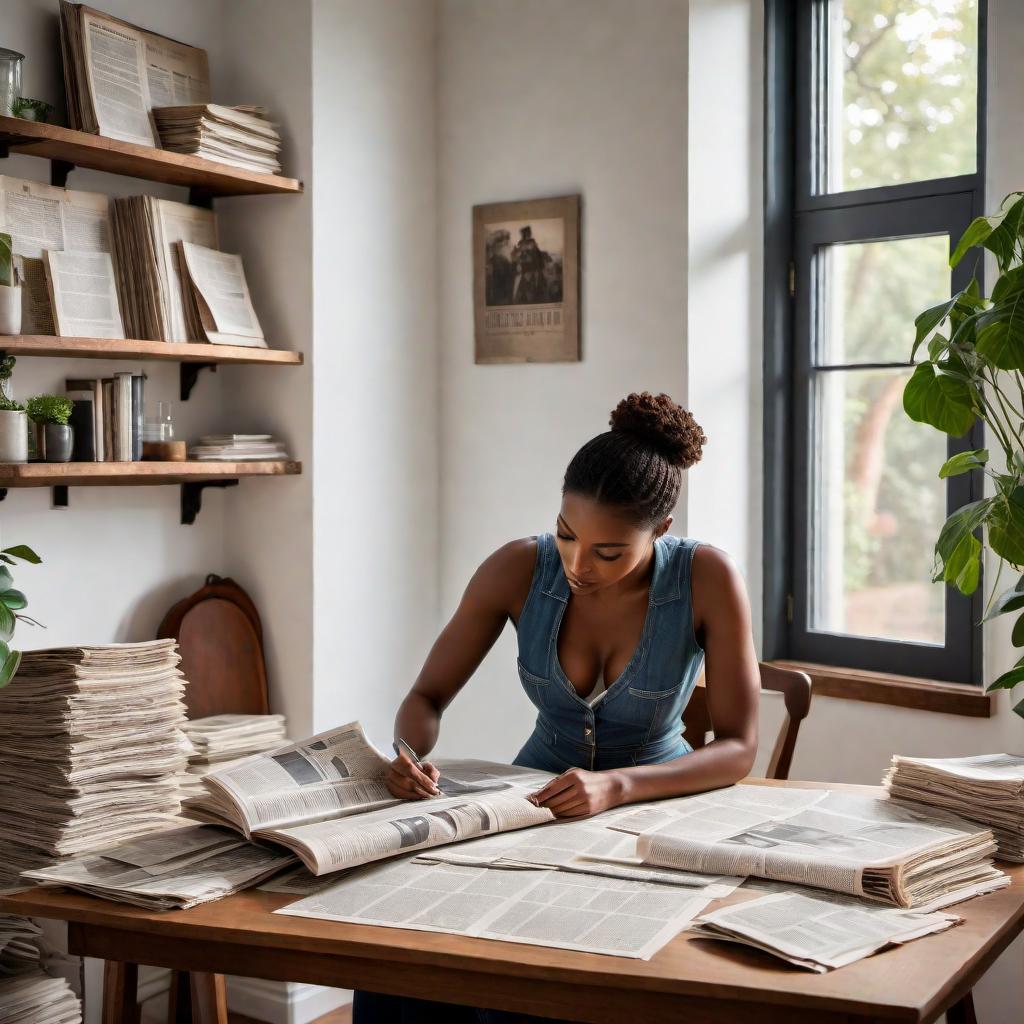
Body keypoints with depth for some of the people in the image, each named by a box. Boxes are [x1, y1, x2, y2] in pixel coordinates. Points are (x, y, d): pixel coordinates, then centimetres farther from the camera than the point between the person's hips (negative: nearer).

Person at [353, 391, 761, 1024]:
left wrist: (616, 785, -35)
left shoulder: (708, 578, -18)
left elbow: (738, 750, -18)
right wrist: (411, 757, -26)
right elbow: (427, 698, -3)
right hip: (536, 803, 2)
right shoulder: (519, 569, -12)